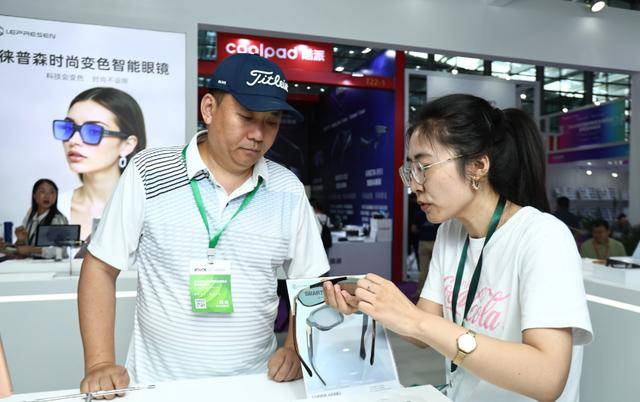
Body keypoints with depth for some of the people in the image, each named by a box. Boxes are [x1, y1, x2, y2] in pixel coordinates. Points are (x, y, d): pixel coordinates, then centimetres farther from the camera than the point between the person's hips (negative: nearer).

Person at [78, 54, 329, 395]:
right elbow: (101, 267, -1)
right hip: (157, 385, 0)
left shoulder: (288, 190, -2)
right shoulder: (148, 174, -6)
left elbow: (310, 282, 6)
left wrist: (294, 350, -7)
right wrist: (100, 364, -8)